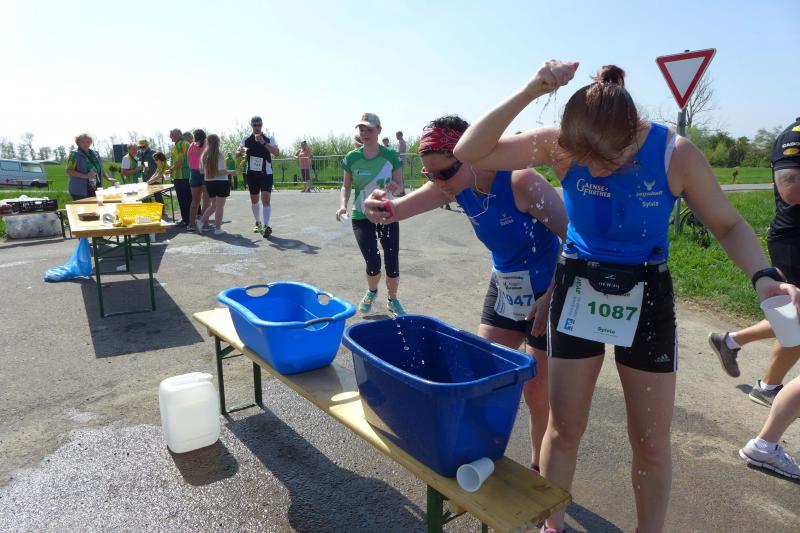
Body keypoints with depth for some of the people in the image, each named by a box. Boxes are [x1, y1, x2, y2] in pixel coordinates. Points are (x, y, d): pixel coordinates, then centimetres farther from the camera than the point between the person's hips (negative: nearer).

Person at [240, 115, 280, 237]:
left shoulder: (269, 139, -5)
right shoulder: (246, 140, 3)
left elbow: (277, 153, -20)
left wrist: (264, 143, -30)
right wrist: (243, 150, -12)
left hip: (266, 174, -3)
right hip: (252, 173, 3)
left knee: (266, 200, -16)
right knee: (254, 200, 13)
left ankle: (266, 226, -23)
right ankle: (258, 223, 31)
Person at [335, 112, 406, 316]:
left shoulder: (391, 155, -6)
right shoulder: (351, 158, -4)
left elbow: (399, 186, 0)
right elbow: (346, 186, 6)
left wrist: (394, 186, -23)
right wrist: (343, 205, -12)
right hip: (361, 217, 0)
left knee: (392, 263, -3)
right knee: (373, 263, -6)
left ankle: (392, 299, 25)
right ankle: (371, 292, 30)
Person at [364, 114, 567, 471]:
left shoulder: (521, 182, -27)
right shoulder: (456, 185, -8)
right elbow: (403, 206, -18)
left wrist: (551, 299, -24)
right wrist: (383, 208, -42)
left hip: (548, 296, -6)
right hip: (504, 291, 6)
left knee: (538, 395, 4)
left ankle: (540, 472, 28)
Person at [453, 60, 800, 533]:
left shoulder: (676, 155, -18)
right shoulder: (561, 144, -16)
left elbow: (728, 225, -5)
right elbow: (469, 153, -21)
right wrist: (531, 91, -30)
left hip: (645, 298, 0)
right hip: (577, 291, 1)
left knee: (651, 442, 9)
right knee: (564, 428, 10)